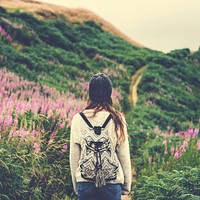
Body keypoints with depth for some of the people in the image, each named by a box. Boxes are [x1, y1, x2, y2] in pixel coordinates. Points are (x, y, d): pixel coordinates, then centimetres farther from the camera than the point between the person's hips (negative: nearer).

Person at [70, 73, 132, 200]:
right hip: (112, 184, -1)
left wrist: (76, 186, 13)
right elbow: (124, 156, -1)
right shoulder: (117, 120, -6)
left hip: (85, 184, 1)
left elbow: (74, 157, 2)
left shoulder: (78, 119, -4)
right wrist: (127, 186, 10)